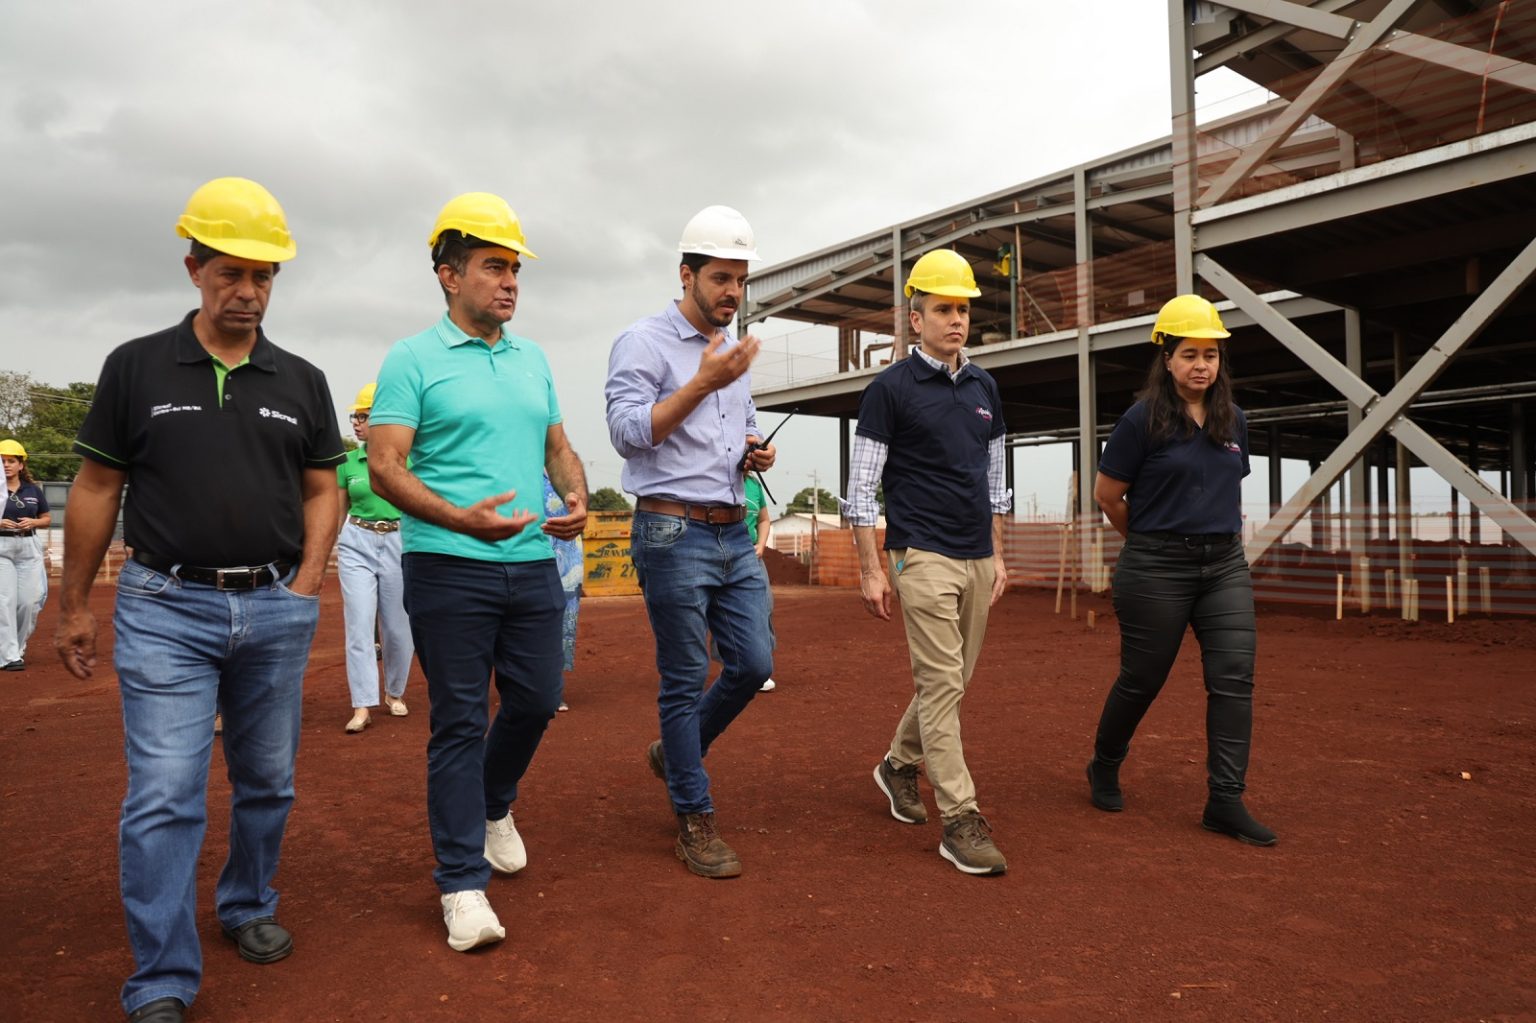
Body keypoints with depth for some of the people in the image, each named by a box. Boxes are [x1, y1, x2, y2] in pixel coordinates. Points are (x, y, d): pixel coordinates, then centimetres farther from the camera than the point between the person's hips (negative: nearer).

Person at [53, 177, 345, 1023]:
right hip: (166, 609, -2)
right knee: (164, 798, -5)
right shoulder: (136, 367, 1)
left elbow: (321, 490, 10)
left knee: (267, 784, 15)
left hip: (275, 611, 3)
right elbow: (96, 490, 4)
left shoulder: (301, 382, 6)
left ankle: (248, 907, 37)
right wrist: (74, 606, 5)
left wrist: (306, 586, -2)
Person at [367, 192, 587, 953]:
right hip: (449, 569, -5)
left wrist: (577, 497, -3)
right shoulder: (413, 359, -3)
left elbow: (558, 446, 19)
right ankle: (463, 884, 13)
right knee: (459, 721, 1)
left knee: (536, 701, 12)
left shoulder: (533, 360, 14)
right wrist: (459, 518, -25)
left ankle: (493, 807, 42)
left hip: (534, 566, 6)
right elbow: (385, 467, -10)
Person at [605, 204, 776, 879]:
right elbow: (628, 433, -17)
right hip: (674, 534, -7)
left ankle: (675, 753, 31)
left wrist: (756, 454, 6)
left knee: (754, 664, 7)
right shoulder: (644, 342, -5)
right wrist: (705, 382, -22)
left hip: (735, 533, 7)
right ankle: (695, 821, 15)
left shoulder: (733, 353, 17)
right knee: (686, 680, 1)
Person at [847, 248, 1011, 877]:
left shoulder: (984, 387, 13)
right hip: (923, 558, -6)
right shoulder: (891, 389, -5)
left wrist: (998, 556, 16)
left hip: (977, 560, 7)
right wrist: (870, 571, -11)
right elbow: (861, 487, -6)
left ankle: (899, 765, 35)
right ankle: (960, 822, 0)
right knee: (941, 683, -7)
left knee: (952, 681, 13)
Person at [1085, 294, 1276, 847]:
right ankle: (1104, 768, 29)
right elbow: (1107, 494, -2)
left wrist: (1225, 539, 15)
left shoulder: (1233, 421, 8)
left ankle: (1225, 802, 5)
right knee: (1142, 679, 5)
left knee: (1234, 678, -3)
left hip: (1224, 565, 5)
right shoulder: (1143, 419, -9)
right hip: (1156, 568, -5)